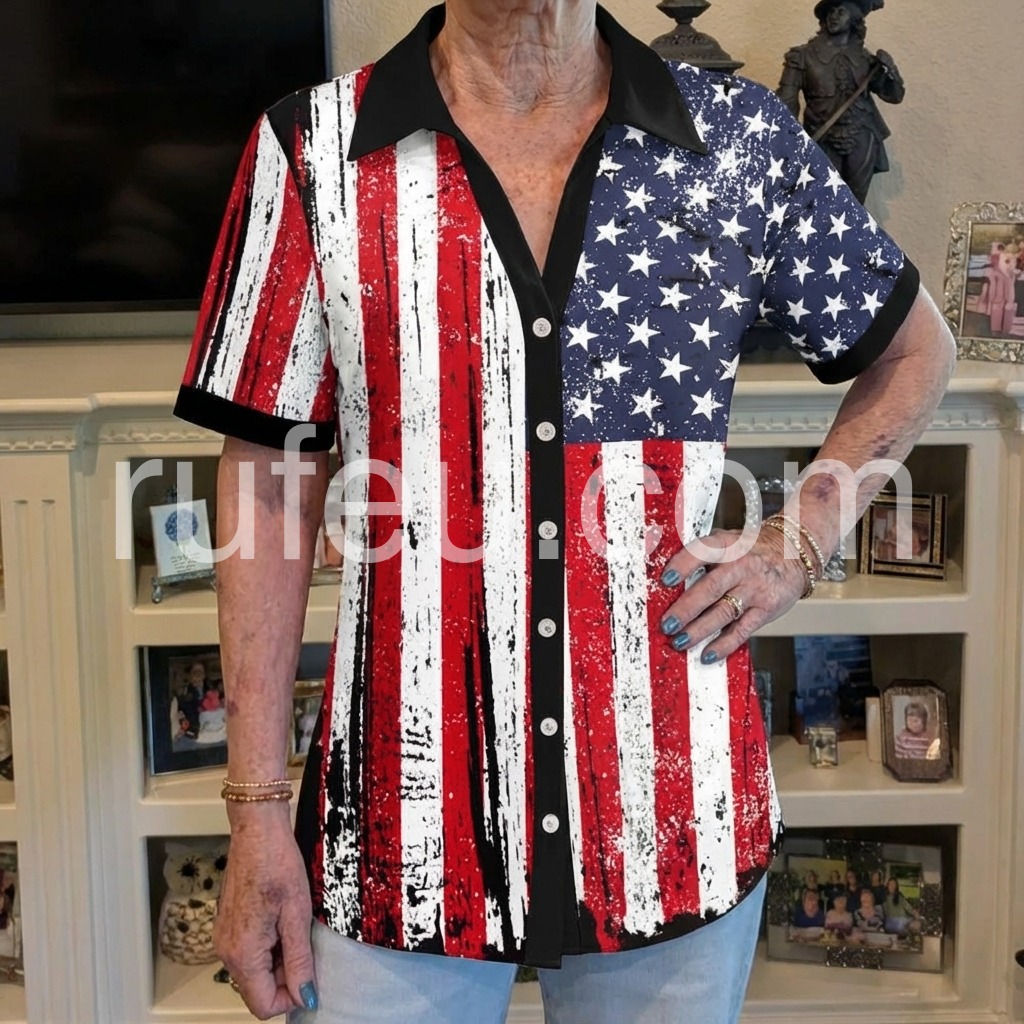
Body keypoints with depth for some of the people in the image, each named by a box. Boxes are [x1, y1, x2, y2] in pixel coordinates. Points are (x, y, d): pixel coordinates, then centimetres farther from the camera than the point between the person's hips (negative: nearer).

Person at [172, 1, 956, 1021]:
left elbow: (914, 348, 15)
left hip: (673, 818, 2)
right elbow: (270, 486, -2)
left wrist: (799, 546, 0)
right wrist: (256, 813, -3)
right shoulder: (311, 151, -3)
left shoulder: (743, 140, 0)